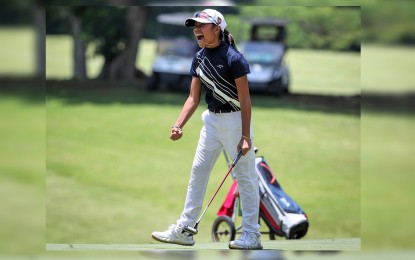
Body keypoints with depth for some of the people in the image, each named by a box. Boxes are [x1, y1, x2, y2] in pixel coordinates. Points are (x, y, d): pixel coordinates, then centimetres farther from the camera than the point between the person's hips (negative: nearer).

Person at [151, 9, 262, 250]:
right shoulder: (199, 58, 5)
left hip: (235, 119, -8)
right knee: (198, 171, 7)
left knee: (245, 176, -1)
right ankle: (184, 230, 12)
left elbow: (245, 99, -16)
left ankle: (252, 235, 4)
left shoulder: (233, 58, -16)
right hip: (212, 119, 8)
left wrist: (245, 136, -19)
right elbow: (194, 97, 8)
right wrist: (179, 125, -4)